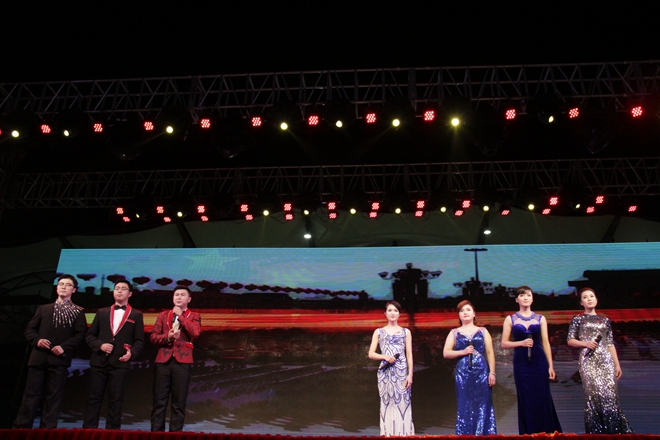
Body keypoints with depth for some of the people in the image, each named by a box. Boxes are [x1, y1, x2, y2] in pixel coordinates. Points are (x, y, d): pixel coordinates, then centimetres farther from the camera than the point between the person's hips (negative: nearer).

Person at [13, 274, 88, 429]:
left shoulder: (78, 312, 9)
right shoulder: (43, 309, 18)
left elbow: (80, 335, 0)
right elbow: (30, 329, 14)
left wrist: (64, 347, -13)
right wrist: (37, 340, -6)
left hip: (59, 359, -2)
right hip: (38, 357, 2)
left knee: (53, 396, 0)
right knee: (31, 394, 3)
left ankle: (47, 430, 5)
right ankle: (21, 428, 10)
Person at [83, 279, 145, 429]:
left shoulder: (136, 315, 8)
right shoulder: (102, 312, 15)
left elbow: (140, 341, 5)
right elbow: (89, 335, 12)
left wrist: (131, 353, -14)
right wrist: (99, 345, -7)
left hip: (120, 363, -2)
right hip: (98, 362, 2)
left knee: (115, 400, 1)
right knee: (94, 398, 3)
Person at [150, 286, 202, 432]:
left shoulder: (194, 316, 10)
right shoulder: (163, 315, 15)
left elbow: (195, 333, -10)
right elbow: (153, 337, 8)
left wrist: (181, 316, -5)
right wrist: (167, 337, -11)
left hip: (182, 361, -2)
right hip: (163, 360, 2)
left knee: (179, 403, 0)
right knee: (159, 401, 1)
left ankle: (175, 432, 6)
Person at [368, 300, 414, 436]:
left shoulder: (406, 332, 9)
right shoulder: (378, 332, 9)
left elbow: (409, 355, 5)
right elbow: (371, 354, 5)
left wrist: (410, 374, -4)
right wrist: (385, 357, -12)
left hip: (402, 372, 0)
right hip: (385, 373, 0)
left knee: (402, 404, -3)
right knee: (387, 405, 1)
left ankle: (403, 434, 4)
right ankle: (387, 434, 8)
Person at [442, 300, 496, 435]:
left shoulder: (483, 331, 9)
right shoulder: (454, 332, 8)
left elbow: (490, 353, 5)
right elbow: (445, 353, 2)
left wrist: (492, 373, -3)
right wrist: (463, 352, -10)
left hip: (481, 372, 0)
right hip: (463, 373, 0)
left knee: (482, 405, 1)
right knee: (465, 405, 2)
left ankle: (484, 434, 8)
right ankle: (465, 435, 9)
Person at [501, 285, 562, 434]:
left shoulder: (540, 319, 7)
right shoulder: (510, 319, 3)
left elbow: (545, 343, 5)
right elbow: (504, 343, 2)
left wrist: (551, 366, 0)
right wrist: (521, 343, -14)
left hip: (539, 362, 1)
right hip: (521, 364, -1)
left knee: (543, 399, 1)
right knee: (526, 400, 4)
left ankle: (547, 433, 11)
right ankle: (529, 434, 13)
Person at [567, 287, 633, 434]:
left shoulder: (605, 320, 16)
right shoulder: (578, 319, 8)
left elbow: (610, 343, 14)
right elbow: (570, 340, 5)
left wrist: (617, 364, 9)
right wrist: (585, 343, -12)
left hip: (606, 360, 3)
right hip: (588, 361, -3)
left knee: (610, 394, -6)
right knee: (594, 394, -8)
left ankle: (614, 431, 2)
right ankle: (596, 431, -1)